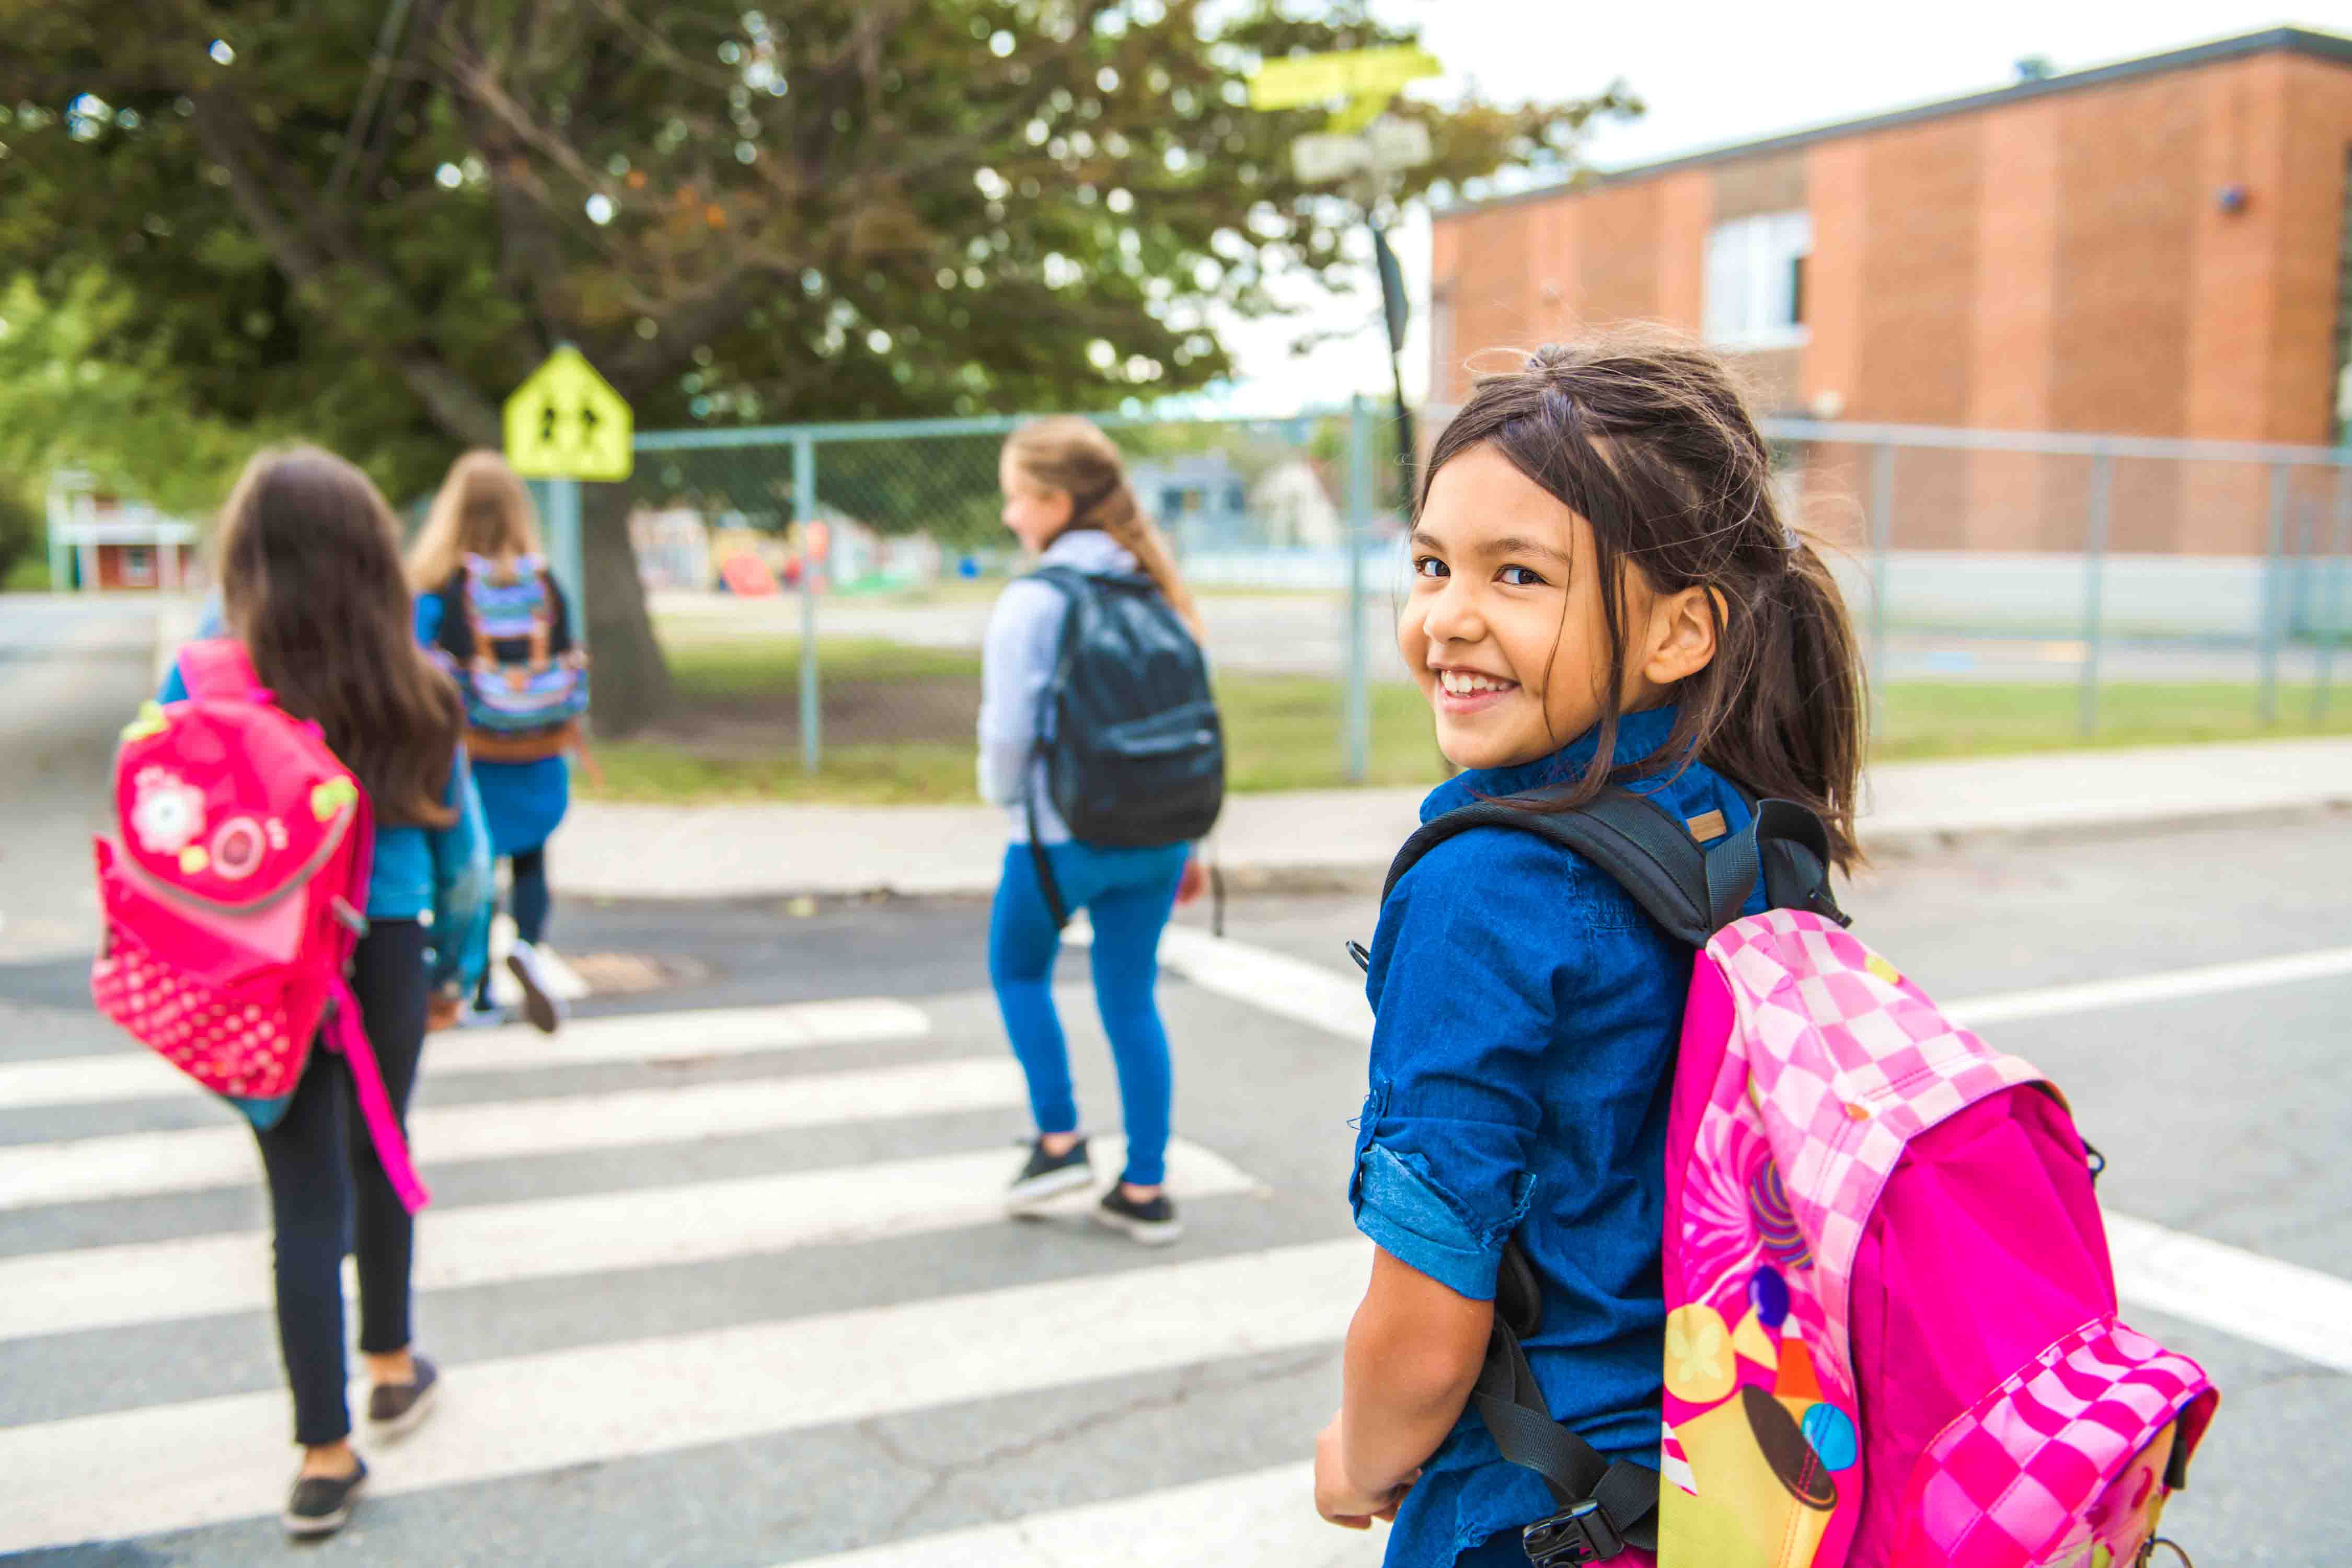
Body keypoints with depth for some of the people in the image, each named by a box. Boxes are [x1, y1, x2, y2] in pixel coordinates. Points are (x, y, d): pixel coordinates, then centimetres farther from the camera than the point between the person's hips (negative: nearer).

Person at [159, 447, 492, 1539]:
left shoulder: (199, 680, -9)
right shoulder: (412, 686, -6)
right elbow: (461, 846, 3)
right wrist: (456, 962, 16)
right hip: (382, 952, 1)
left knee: (304, 1192, 8)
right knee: (378, 1154, 23)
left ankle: (324, 1456, 13)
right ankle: (391, 1368, 42)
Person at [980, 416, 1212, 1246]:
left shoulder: (1032, 601, -13)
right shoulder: (1154, 591, 5)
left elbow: (1009, 727, -15)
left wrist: (1003, 795, 8)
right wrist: (1186, 841, 15)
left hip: (1064, 836, -5)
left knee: (1018, 967, 20)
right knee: (1131, 997, 13)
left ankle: (1059, 1139, 19)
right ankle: (1145, 1189, 16)